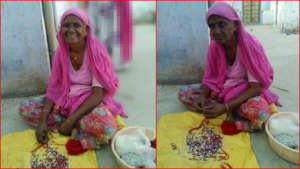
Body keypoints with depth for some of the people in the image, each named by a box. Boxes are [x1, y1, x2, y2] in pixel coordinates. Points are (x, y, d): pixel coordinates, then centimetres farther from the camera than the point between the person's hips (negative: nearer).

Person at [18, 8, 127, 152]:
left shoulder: (96, 51, -17)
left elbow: (98, 93, -18)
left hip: (91, 101, -6)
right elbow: (54, 87, -1)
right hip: (65, 100, 6)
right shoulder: (61, 52, -2)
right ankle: (79, 128, -14)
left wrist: (71, 120, -24)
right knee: (25, 108, -10)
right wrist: (43, 120, -13)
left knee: (105, 126, -38)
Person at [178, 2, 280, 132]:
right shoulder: (214, 46, -8)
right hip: (221, 89, 6)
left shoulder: (251, 46, -22)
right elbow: (210, 77, -1)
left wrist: (225, 107, -34)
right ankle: (232, 113, -15)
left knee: (260, 113, -39)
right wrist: (203, 96, -25)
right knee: (184, 93, -13)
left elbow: (255, 87, -22)